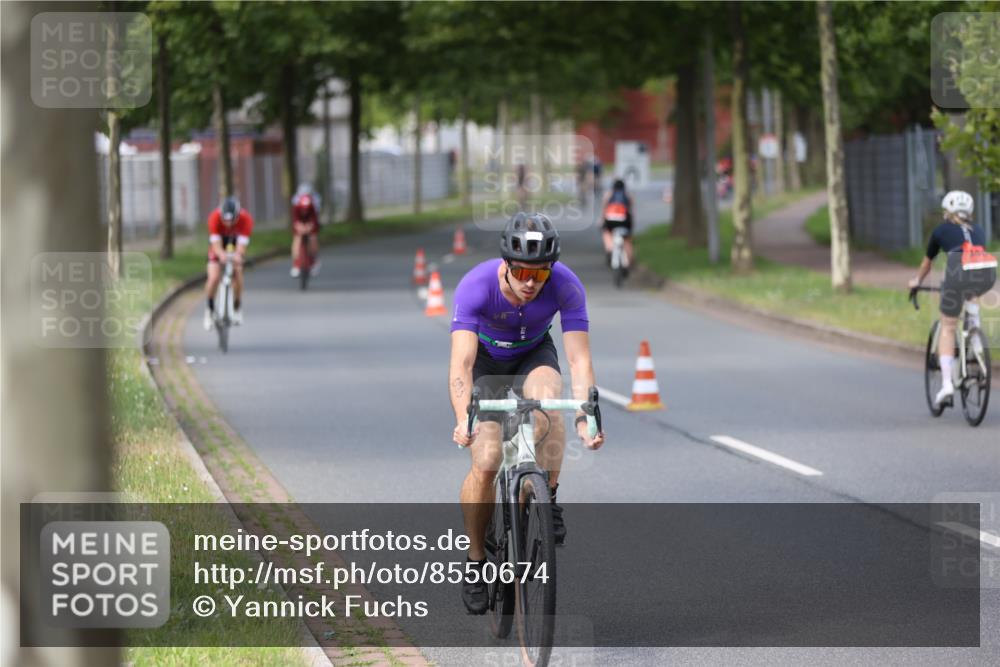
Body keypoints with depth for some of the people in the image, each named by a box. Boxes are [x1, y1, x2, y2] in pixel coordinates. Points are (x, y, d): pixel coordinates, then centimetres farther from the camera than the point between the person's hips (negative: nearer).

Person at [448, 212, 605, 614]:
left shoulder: (566, 286, -31)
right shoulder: (476, 286, -35)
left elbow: (579, 360, -33)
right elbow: (461, 363, -43)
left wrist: (586, 420, -48)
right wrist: (463, 421, -59)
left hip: (533, 355, 1)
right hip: (486, 359, -1)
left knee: (547, 398, -34)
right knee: (486, 461, -16)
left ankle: (548, 500, -15)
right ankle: (476, 562, 3)